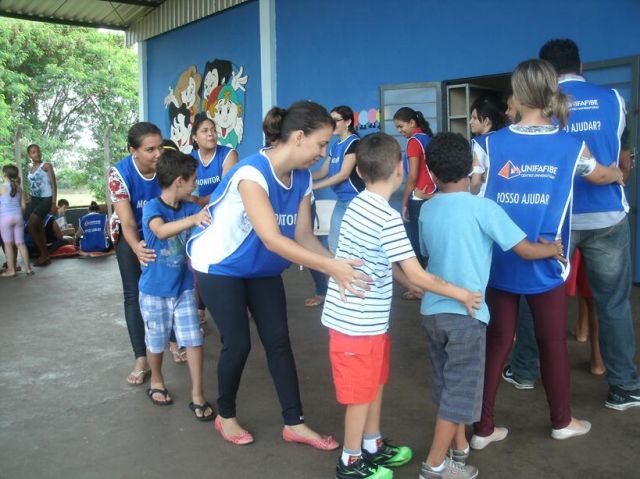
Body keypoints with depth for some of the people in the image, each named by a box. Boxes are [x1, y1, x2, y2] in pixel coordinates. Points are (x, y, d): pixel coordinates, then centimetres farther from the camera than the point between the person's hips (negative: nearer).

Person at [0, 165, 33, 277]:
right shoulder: (19, 188, 6)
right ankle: (28, 268, 10)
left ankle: (11, 270, 5)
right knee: (20, 243, 9)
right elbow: (23, 205, 8)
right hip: (18, 216, 5)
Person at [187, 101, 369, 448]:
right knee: (238, 344, -2)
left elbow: (303, 235, -10)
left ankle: (294, 424, 15)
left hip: (262, 268, 7)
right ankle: (225, 416, 24)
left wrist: (339, 264, -26)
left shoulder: (302, 178, -9)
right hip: (220, 266, -6)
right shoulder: (252, 173, -32)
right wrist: (329, 267, -46)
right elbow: (272, 239, -41)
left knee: (278, 340, 4)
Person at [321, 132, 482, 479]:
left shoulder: (360, 204, 6)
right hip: (358, 320, -9)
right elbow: (416, 274, -21)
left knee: (375, 383, 22)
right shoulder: (388, 217, -22)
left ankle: (373, 446, 39)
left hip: (364, 317, 9)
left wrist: (413, 286, 12)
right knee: (361, 392, 8)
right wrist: (462, 294, -10)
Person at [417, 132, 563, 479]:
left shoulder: (427, 210, 4)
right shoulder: (483, 208, -11)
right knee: (460, 390, 6)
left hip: (431, 311, 6)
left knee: (447, 384, 20)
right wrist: (553, 249, 12)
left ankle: (459, 448, 34)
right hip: (465, 313, -5)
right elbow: (526, 250, -8)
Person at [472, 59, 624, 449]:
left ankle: (483, 428, 19)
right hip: (544, 264, 0)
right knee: (553, 342, 16)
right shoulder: (571, 146, -2)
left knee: (496, 343, 10)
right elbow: (600, 175, 19)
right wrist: (619, 174, 41)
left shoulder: (491, 144, -6)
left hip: (499, 262, 1)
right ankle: (562, 421, 35)